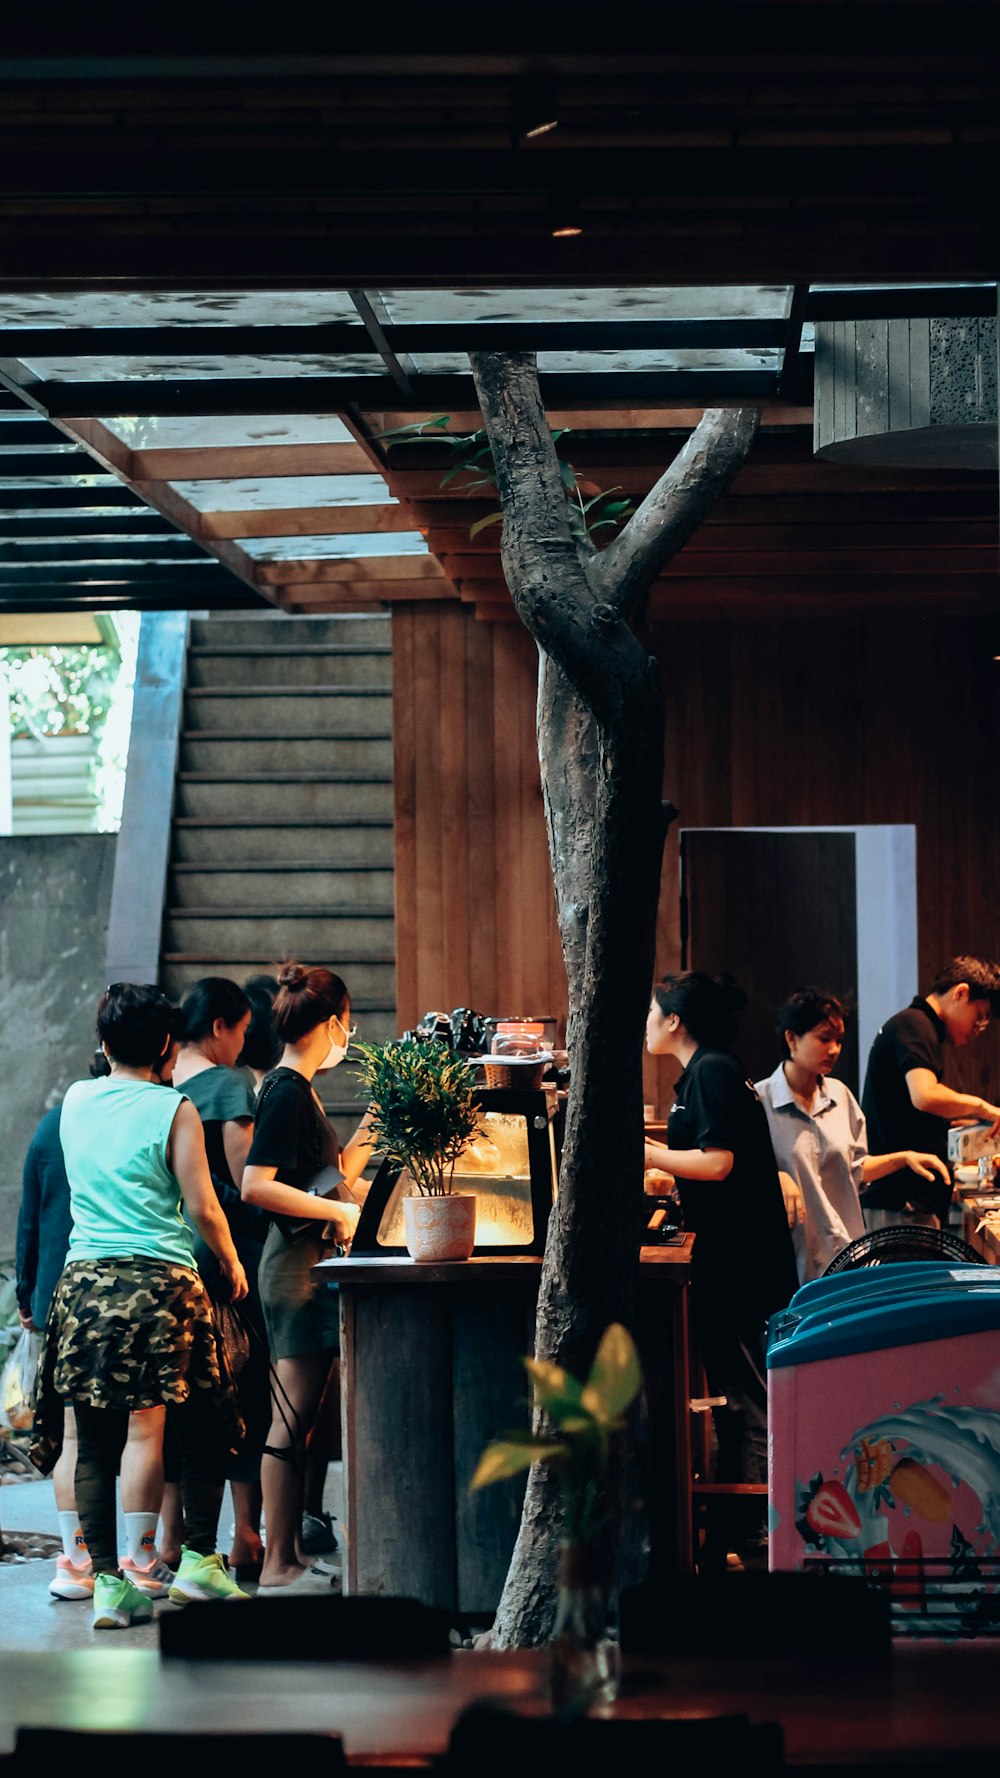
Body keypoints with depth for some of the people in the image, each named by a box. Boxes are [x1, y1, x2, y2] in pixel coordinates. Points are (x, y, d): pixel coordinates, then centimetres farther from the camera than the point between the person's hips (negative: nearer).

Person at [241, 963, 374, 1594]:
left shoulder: (297, 1090, 16)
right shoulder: (287, 1091, -14)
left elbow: (335, 1174, 26)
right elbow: (257, 1185, -23)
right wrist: (337, 1211, -17)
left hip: (308, 1267, 10)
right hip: (297, 1265, -10)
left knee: (302, 1419, 11)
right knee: (294, 1419, -9)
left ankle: (289, 1557, 15)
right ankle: (280, 1566, -8)